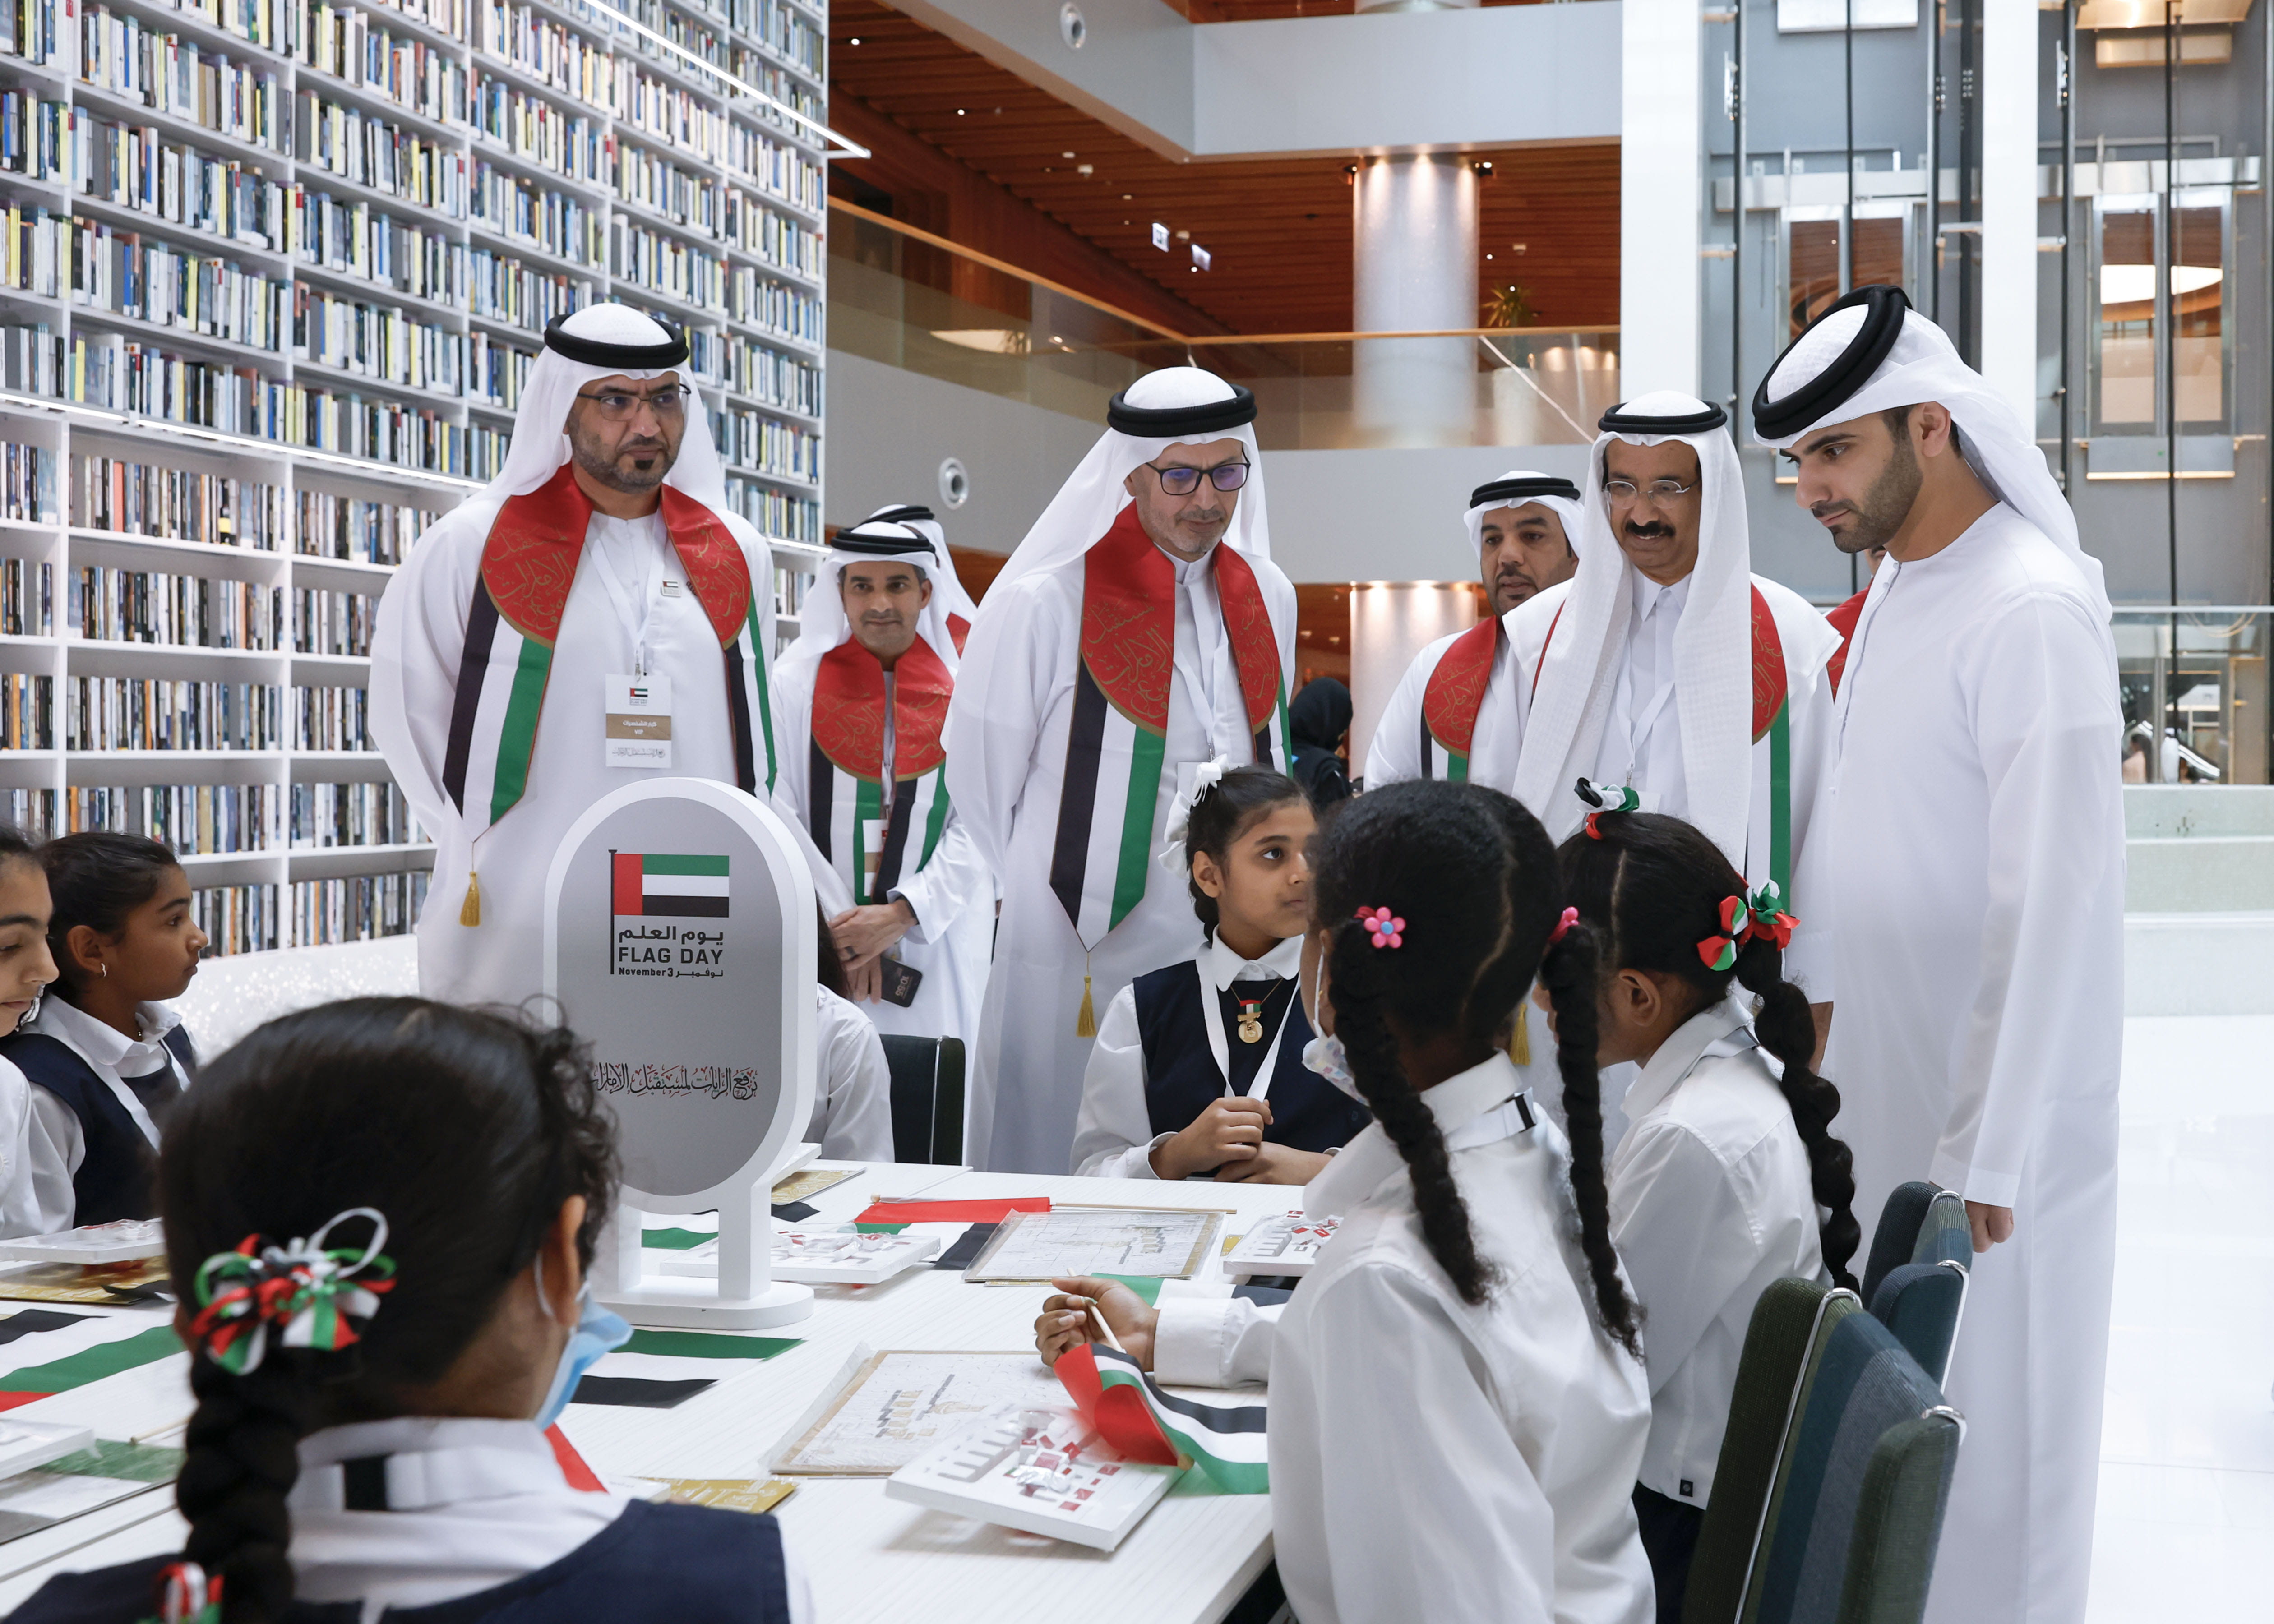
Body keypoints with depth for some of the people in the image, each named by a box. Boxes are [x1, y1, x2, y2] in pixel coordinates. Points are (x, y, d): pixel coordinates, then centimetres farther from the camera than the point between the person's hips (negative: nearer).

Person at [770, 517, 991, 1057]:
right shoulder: (797, 682, 3)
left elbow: (977, 826, -1)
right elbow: (777, 815, -3)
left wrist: (900, 916, -12)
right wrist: (841, 927, -10)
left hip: (934, 941, 1)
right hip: (817, 944, -1)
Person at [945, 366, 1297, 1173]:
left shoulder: (1267, 598, 9)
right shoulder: (1041, 606, -9)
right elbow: (979, 781, -3)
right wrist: (1039, 902, 0)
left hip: (1229, 949, 5)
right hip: (1077, 952, -5)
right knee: (1062, 1169, 1)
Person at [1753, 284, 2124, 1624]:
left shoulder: (2033, 611, -19)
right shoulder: (1896, 587, 9)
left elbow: (2050, 904, -22)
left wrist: (1988, 1157, -20)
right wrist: (1824, 1050, 13)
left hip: (1984, 1119, -8)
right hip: (1881, 1092, 8)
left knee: (1987, 1444, 5)